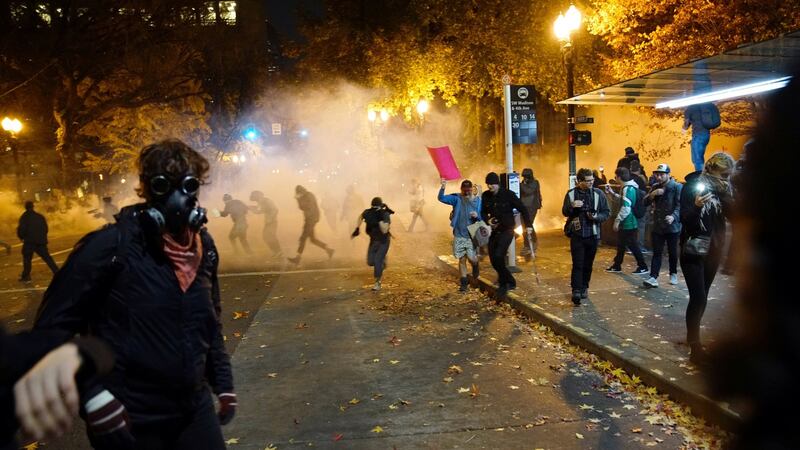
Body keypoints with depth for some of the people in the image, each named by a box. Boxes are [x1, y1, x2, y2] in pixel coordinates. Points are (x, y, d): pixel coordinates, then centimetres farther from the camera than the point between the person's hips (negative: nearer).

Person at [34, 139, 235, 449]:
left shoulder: (203, 246, 3)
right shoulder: (111, 246, -15)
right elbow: (53, 326, -13)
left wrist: (223, 382, 15)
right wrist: (91, 395, -20)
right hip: (130, 421, -5)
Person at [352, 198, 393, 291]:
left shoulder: (386, 215, -28)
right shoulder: (368, 213, -16)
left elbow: (384, 231, -39)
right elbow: (361, 216, 9)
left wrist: (380, 219, -46)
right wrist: (357, 229, 4)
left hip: (384, 241, -5)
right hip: (373, 240, 5)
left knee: (377, 261, -16)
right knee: (370, 262, 3)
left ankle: (377, 282, 1)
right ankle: (382, 260, 37)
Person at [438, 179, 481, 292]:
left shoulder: (478, 201, -4)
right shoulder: (457, 198, -5)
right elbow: (441, 198, -17)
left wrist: (477, 215, -20)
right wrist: (443, 188, -34)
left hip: (472, 235, -1)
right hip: (459, 235, 1)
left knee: (472, 258, -8)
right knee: (462, 260, 7)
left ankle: (475, 266, 28)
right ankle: (464, 282, 21)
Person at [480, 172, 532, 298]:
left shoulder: (508, 194, -12)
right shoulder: (485, 196, 1)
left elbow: (522, 209, -7)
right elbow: (483, 212, 14)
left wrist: (528, 225, -13)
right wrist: (488, 220, -7)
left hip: (507, 230, -6)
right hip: (494, 231, 6)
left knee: (498, 256, -22)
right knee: (493, 259, 5)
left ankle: (503, 284, -4)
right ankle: (510, 282, 26)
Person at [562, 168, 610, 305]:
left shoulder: (598, 194, -1)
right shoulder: (571, 194, -1)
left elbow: (606, 213, 2)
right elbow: (564, 212, 5)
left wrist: (596, 216, -19)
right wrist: (571, 206, -16)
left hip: (593, 235, 1)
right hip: (577, 234, -1)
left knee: (588, 264, 10)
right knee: (577, 264, -6)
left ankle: (584, 288, 25)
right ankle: (576, 290, -6)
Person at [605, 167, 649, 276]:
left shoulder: (628, 189, -22)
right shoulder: (628, 187, 10)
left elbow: (626, 207, -28)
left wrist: (617, 220, -24)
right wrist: (613, 193, 23)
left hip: (628, 223, -10)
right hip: (626, 223, 10)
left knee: (632, 245, -1)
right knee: (620, 244, 17)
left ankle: (643, 267, 8)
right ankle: (616, 266, 28)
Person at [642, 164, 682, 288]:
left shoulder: (677, 187, -7)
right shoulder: (655, 187, 10)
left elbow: (679, 205, -16)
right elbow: (645, 202, 7)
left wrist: (673, 216, -34)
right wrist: (652, 194, -12)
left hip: (672, 226, -4)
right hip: (657, 226, 4)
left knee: (672, 252, 11)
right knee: (657, 253, 0)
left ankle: (673, 274, 29)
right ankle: (653, 278, -5)